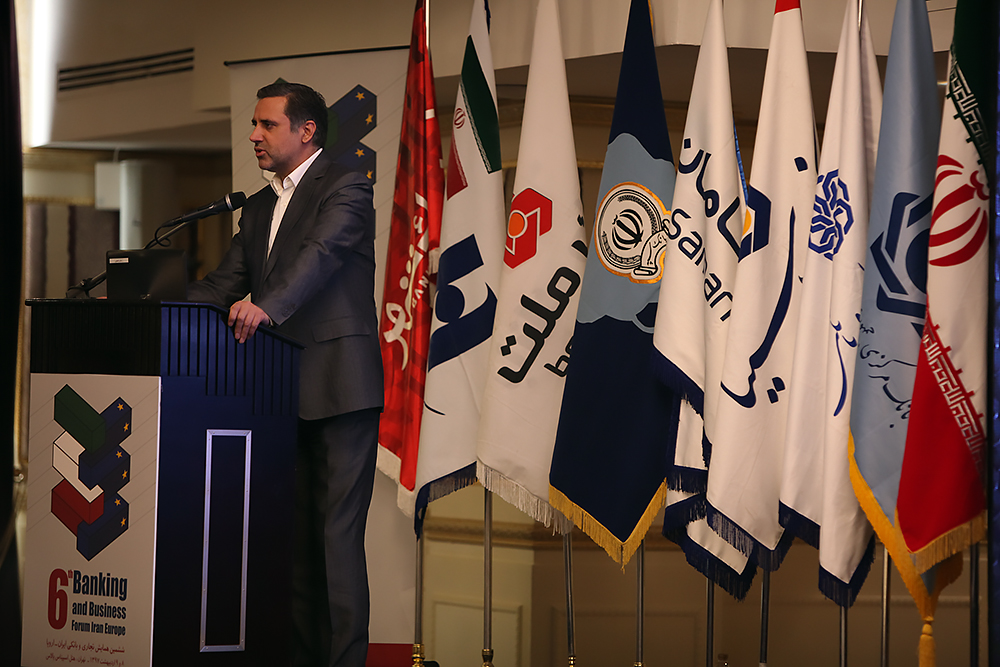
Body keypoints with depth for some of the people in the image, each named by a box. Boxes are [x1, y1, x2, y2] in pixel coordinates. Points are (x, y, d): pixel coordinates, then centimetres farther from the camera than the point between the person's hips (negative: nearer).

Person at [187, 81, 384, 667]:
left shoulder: (346, 189, -4)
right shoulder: (259, 208, 20)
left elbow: (323, 254, -22)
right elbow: (224, 284, 16)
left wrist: (265, 308, -38)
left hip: (339, 386, -8)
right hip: (284, 392, 8)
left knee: (338, 532, -10)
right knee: (296, 532, 9)